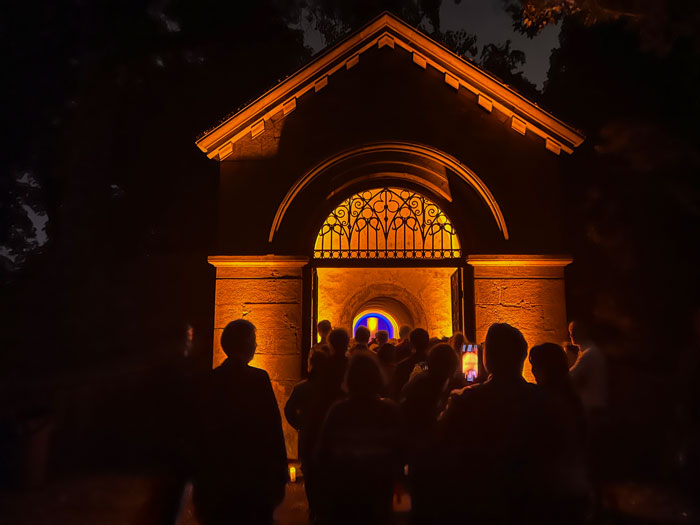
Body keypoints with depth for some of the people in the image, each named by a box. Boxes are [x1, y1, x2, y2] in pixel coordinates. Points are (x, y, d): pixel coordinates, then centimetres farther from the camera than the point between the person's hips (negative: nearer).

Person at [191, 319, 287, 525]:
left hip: (214, 480, 4)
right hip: (253, 479, -4)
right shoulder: (258, 379, -15)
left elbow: (199, 432, 5)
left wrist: (199, 478, 16)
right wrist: (279, 477, -7)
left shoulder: (209, 380, -2)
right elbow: (273, 430, -16)